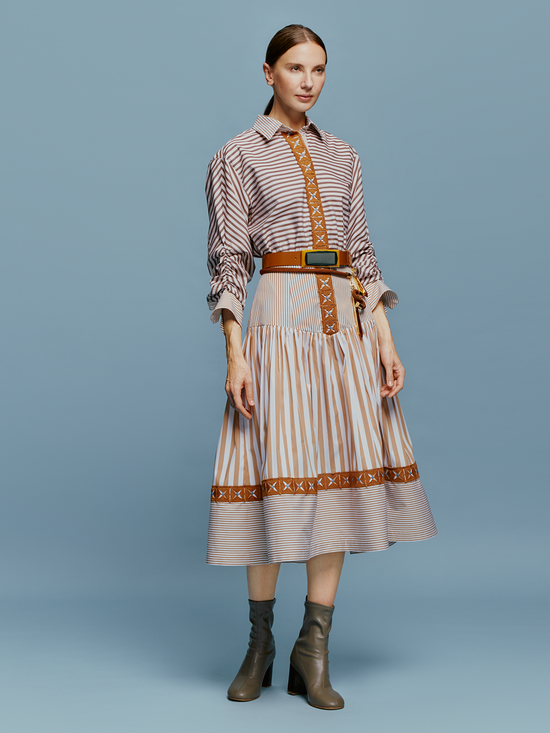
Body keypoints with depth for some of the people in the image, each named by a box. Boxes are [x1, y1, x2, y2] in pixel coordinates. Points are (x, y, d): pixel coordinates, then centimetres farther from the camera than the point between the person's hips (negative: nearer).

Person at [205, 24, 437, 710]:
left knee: (340, 475, 0)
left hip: (345, 320, 5)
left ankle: (313, 653, 9)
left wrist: (385, 340, 6)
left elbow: (362, 253, 15)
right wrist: (235, 354, -11)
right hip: (281, 314, -4)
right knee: (277, 474, -4)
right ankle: (259, 645, 14)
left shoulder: (341, 156, 18)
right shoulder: (236, 157, 4)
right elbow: (229, 262, -1)